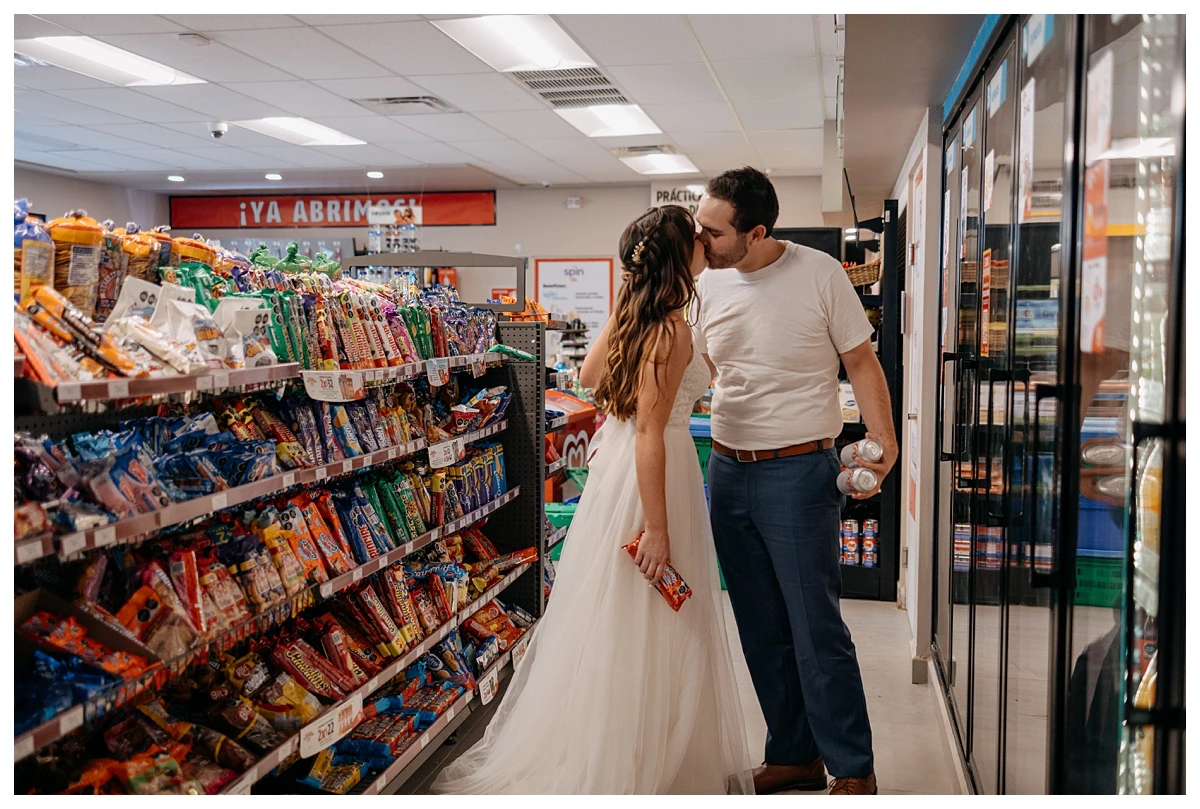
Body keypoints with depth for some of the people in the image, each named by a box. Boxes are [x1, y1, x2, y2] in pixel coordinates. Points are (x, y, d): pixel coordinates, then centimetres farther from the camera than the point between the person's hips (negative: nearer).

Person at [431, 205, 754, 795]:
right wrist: (657, 529, -23)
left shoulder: (629, 311, 5)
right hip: (652, 477, -9)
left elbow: (589, 375, 19)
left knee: (609, 622, 19)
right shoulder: (672, 331, -20)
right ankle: (642, 767, 17)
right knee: (649, 630, 3)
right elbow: (650, 432, -24)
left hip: (615, 460, 9)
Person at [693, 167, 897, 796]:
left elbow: (861, 362, -2)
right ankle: (794, 756, 28)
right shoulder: (706, 285, 5)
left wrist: (884, 442, -10)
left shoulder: (819, 274, -8)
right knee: (762, 631, 12)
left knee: (816, 628, -2)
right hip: (726, 468, 5)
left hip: (798, 469, -5)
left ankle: (853, 769, 16)